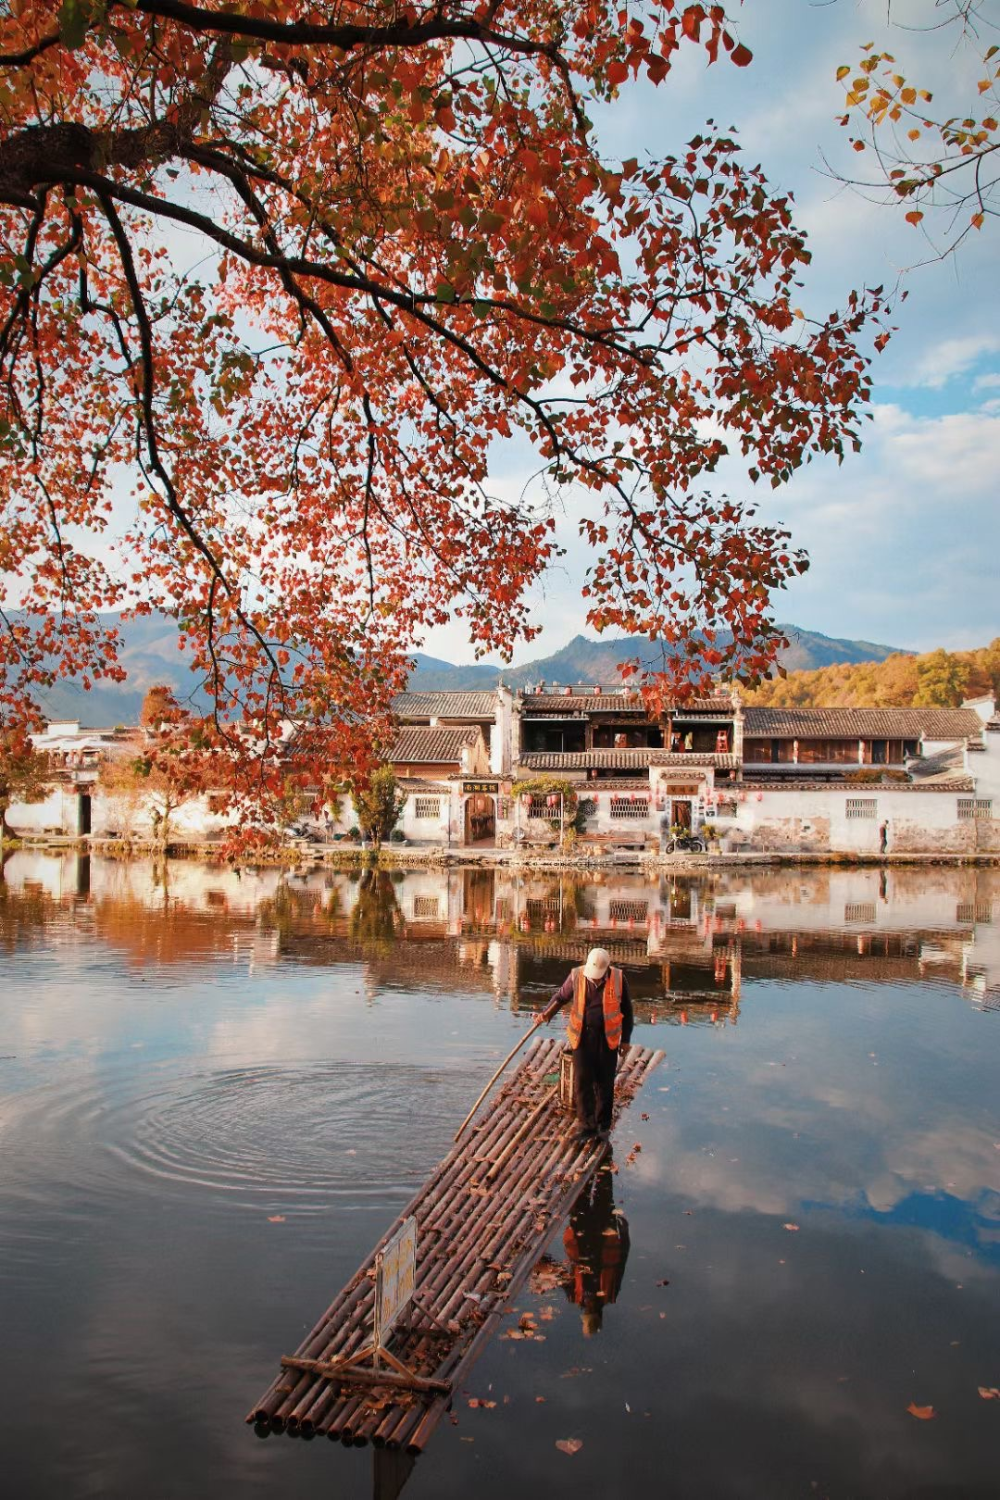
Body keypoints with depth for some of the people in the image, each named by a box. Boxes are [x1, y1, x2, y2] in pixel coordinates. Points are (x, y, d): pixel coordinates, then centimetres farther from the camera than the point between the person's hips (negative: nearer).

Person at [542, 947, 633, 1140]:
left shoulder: (618, 979, -8)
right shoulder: (576, 975, -8)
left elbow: (626, 1010, 4)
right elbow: (561, 996, 9)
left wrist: (625, 1039, 6)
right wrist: (548, 1012, -7)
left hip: (607, 1038, 0)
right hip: (582, 1037, 0)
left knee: (605, 1083, 7)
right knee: (582, 1081, -3)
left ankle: (603, 1125, 21)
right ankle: (587, 1125, 7)